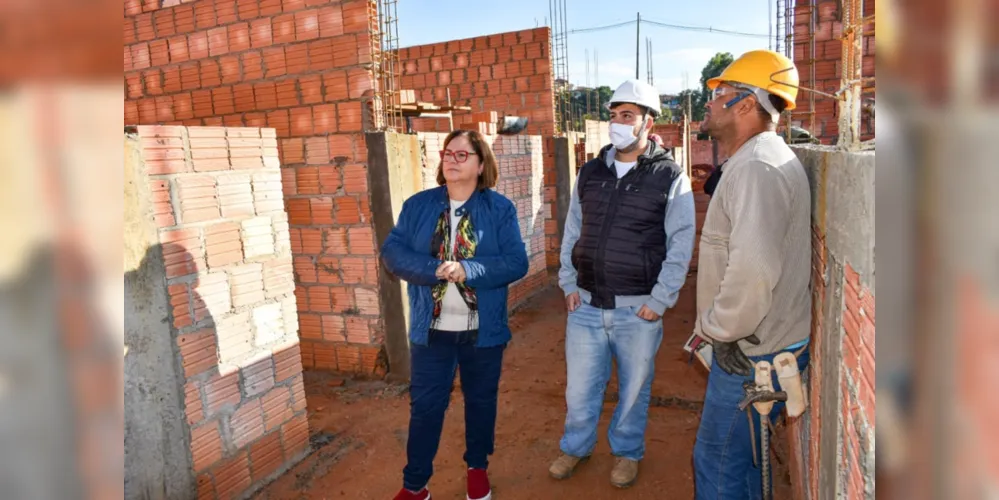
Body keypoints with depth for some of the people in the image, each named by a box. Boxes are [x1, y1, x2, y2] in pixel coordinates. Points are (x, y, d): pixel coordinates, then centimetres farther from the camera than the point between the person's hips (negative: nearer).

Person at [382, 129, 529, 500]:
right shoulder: (417, 205, 0)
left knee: (481, 400, 17)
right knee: (425, 405, 9)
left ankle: (477, 468, 40)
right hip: (431, 328, 1)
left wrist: (468, 270, -26)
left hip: (483, 329, 0)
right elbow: (392, 252, -7)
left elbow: (517, 262, -13)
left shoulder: (500, 208, -5)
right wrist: (435, 268, -23)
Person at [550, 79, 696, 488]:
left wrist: (659, 300, -10)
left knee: (634, 388, 15)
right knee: (579, 386, 14)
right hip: (585, 306, 3)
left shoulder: (670, 177, -6)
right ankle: (576, 446, 38)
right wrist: (568, 284, 5)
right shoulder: (590, 172, 6)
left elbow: (680, 244, -6)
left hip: (637, 310, -3)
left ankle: (627, 451, 38)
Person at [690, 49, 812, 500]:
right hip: (757, 345, 10)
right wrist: (719, 326, 18)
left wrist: (715, 328, -20)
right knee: (742, 458, 24)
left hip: (750, 355, -10)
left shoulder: (757, 168, -22)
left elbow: (754, 271, -36)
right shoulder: (759, 159, 12)